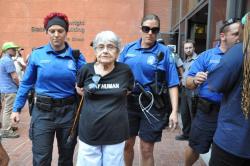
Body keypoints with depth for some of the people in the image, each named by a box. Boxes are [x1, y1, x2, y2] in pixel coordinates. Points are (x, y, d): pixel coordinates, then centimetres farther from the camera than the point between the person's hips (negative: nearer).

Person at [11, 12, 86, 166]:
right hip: (43, 112, -1)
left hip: (68, 112, 1)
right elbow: (26, 83, 4)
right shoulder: (37, 54, -3)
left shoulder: (76, 56, -3)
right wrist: (17, 108, 5)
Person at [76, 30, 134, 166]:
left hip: (115, 134, 0)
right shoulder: (86, 70, -4)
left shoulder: (125, 70, -6)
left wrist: (115, 96, 4)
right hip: (89, 133, 1)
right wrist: (90, 92, 5)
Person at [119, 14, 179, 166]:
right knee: (127, 144, 17)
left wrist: (174, 111, -13)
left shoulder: (164, 52, -5)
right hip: (129, 102, 3)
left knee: (147, 150, 8)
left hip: (152, 105, -2)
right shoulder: (128, 48, 2)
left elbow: (172, 84, -7)